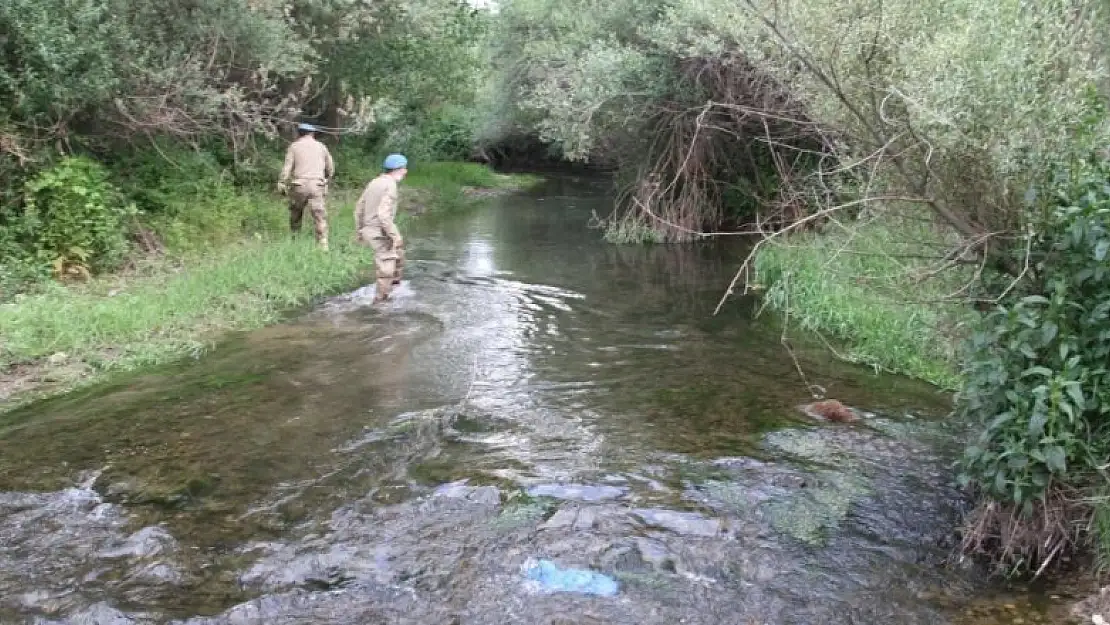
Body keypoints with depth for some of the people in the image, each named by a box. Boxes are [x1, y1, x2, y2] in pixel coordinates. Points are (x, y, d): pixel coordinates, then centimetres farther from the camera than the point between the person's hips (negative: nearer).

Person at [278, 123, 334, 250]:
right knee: (320, 216, -6)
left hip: (299, 185, 0)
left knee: (295, 215, 17)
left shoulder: (294, 146, 7)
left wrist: (282, 184, 0)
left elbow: (287, 167, -1)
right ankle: (323, 244, -17)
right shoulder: (321, 146, 13)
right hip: (317, 186, 0)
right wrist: (326, 181, 32)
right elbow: (330, 168, 16)